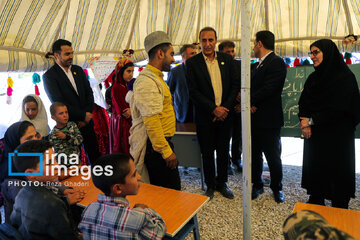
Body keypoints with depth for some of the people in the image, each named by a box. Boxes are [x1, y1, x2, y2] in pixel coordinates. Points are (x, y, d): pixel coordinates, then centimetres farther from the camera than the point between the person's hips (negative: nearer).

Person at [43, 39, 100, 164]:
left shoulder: (78, 70, 10)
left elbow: (89, 93, 8)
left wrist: (87, 115, -5)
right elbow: (59, 103, -13)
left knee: (95, 155, 9)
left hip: (86, 121, 5)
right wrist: (83, 115, -12)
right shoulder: (49, 76, -8)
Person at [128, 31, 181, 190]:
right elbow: (151, 120, -23)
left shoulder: (155, 78, 19)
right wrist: (166, 151, -22)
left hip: (162, 141, 10)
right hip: (157, 144, -10)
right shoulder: (147, 81, -16)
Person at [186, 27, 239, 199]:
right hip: (205, 116, -2)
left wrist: (225, 108, -8)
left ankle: (222, 183, 31)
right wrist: (213, 109, -15)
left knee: (223, 151, 12)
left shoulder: (227, 59, 4)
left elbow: (235, 84, 3)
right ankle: (210, 185, 28)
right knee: (207, 152, 9)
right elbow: (193, 92, -9)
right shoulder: (192, 63, -4)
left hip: (225, 114, 2)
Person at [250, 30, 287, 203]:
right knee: (254, 155, 14)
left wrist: (248, 102, -12)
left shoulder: (276, 63, -11)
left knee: (273, 157, 7)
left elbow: (268, 89, -20)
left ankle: (277, 188, 26)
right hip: (254, 118, 8)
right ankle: (257, 185, 30)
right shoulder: (256, 65, 17)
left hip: (269, 120, -7)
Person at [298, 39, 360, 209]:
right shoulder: (313, 78, 9)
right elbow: (303, 103, 6)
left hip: (336, 137, -6)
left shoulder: (345, 77, -12)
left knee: (337, 171, 6)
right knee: (313, 169, 11)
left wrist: (311, 120, -15)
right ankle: (315, 203, 28)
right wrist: (304, 120, -12)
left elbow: (338, 109, -19)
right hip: (314, 134, 6)